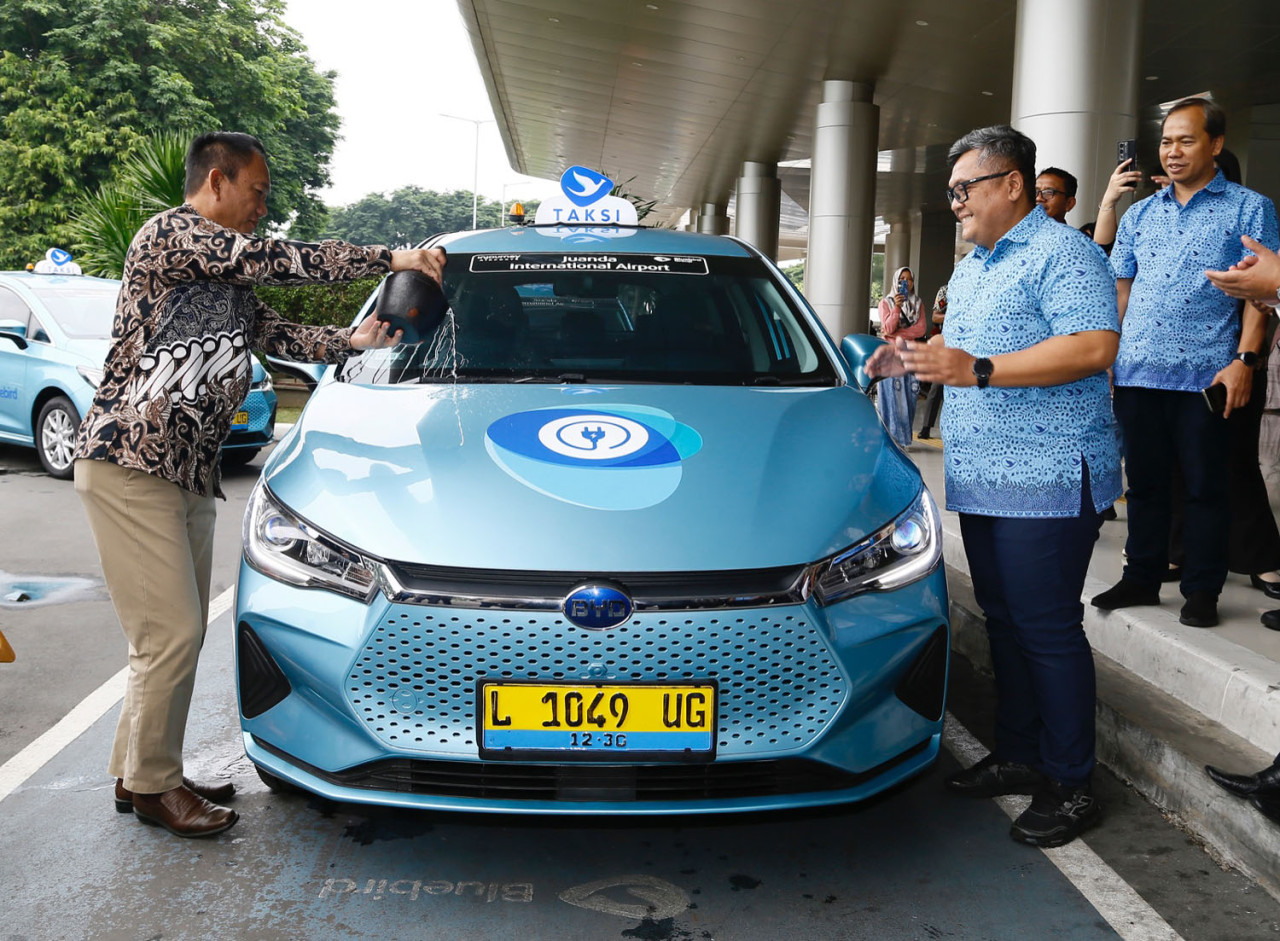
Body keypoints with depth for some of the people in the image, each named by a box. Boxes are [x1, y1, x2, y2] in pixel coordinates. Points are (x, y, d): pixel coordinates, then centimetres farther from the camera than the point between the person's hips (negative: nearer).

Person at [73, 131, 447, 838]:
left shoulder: (227, 283, 23)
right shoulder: (171, 233, -7)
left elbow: (275, 334, 17)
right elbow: (277, 262, -16)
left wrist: (350, 342, 0)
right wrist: (390, 259, -12)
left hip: (188, 473, 10)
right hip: (129, 463, -9)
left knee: (183, 632, 11)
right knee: (170, 633, -7)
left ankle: (137, 770, 24)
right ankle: (152, 784, 8)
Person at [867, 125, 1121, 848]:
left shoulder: (1062, 253, -8)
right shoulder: (970, 271, 22)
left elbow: (1095, 347, -22)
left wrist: (976, 369, -25)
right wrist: (914, 358, 13)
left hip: (1047, 481, -9)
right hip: (980, 482, 9)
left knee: (1048, 630, -6)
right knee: (1004, 623, 14)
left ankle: (1071, 787, 6)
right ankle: (1018, 757, 27)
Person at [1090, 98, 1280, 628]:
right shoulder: (1140, 214, 15)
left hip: (1206, 373, -4)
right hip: (1136, 371, 4)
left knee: (1204, 485, 3)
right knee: (1145, 479, 11)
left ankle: (1202, 590, 14)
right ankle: (1142, 576, 22)